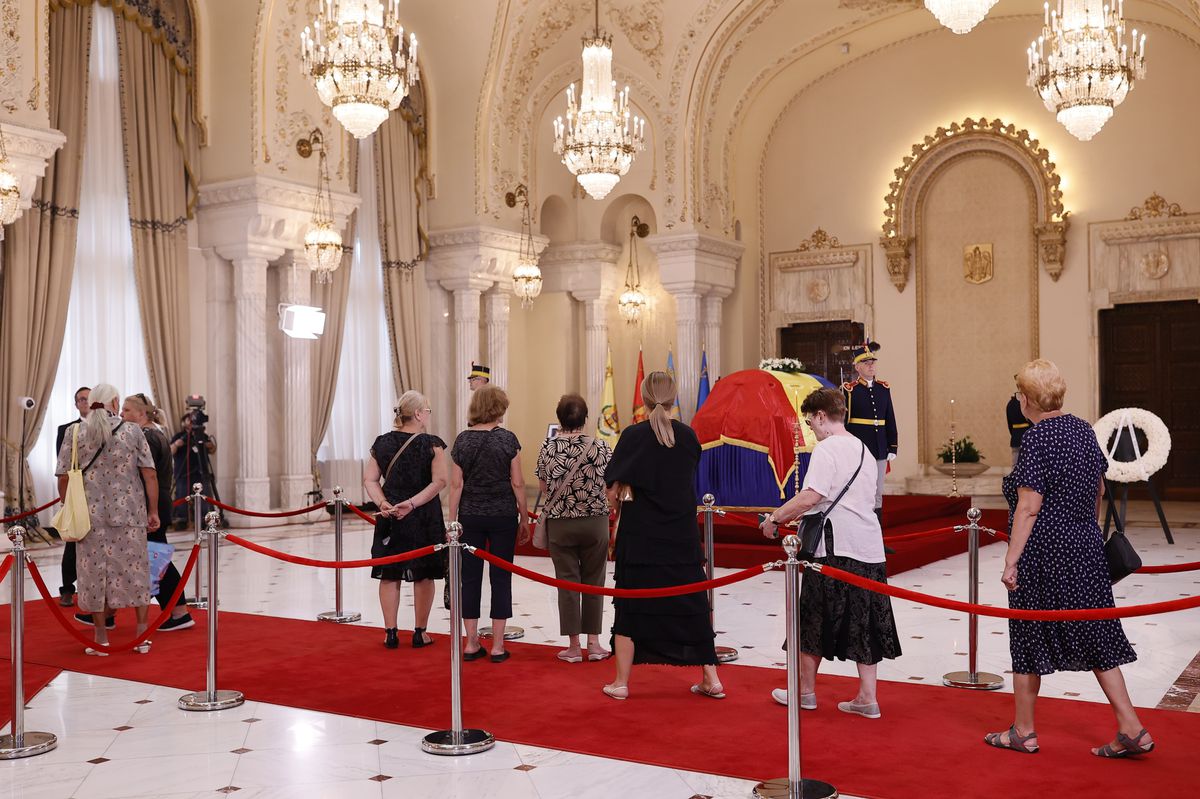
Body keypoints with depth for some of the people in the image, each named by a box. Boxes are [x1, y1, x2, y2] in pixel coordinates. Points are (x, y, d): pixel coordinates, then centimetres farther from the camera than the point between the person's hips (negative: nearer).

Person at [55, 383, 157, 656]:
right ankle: (142, 635, 13)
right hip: (129, 514, -1)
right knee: (135, 570, 8)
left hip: (90, 515, 1)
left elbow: (63, 478, 0)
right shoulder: (132, 431, -1)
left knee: (95, 572, 9)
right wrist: (153, 511, 2)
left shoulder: (74, 434, 1)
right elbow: (150, 475, -4)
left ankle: (101, 638, 16)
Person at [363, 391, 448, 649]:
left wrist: (382, 504, -9)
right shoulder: (432, 444, -9)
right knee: (423, 575, 8)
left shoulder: (382, 443, 2)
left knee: (389, 573, 11)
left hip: (390, 518, 3)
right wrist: (412, 503, -18)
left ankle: (390, 633, 14)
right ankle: (420, 633, 15)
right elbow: (439, 482, -17)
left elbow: (370, 480, 0)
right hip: (424, 518, -3)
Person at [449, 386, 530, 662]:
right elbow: (517, 483, -5)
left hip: (470, 516, 2)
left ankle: (471, 644, 13)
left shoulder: (462, 440, 0)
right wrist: (524, 518, 4)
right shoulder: (507, 439, -6)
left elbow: (456, 484, -1)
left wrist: (452, 522, 4)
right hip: (503, 515, -2)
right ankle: (497, 646, 7)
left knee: (471, 577, 8)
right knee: (501, 577, 4)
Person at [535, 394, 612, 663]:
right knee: (593, 581, 11)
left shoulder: (548, 448, -6)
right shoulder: (600, 447, -8)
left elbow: (543, 487, 3)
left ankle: (573, 646, 10)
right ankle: (594, 643, 14)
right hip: (595, 521, 0)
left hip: (560, 522, 0)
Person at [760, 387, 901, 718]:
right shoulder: (863, 450, 16)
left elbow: (811, 495, -21)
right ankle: (867, 698, 12)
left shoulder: (826, 448, -10)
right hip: (869, 547, 8)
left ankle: (806, 691, 19)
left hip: (835, 547, -8)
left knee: (815, 622, 7)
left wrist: (775, 518, -10)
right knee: (864, 623, 10)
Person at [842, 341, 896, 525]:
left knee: (878, 494, 9)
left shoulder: (884, 388, 10)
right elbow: (842, 422, -6)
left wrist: (892, 448, 9)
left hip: (880, 452, 5)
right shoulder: (849, 390, -5)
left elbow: (890, 420, 13)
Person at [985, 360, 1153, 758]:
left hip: (1042, 553, -7)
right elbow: (1098, 491, 17)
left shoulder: (1037, 437, -17)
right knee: (1094, 636, 12)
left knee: (1028, 639, 6)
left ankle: (1023, 731, 17)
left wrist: (1011, 561, -15)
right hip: (1085, 547, 8)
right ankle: (1132, 730, 11)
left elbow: (1029, 507, -19)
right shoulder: (1083, 429, 7)